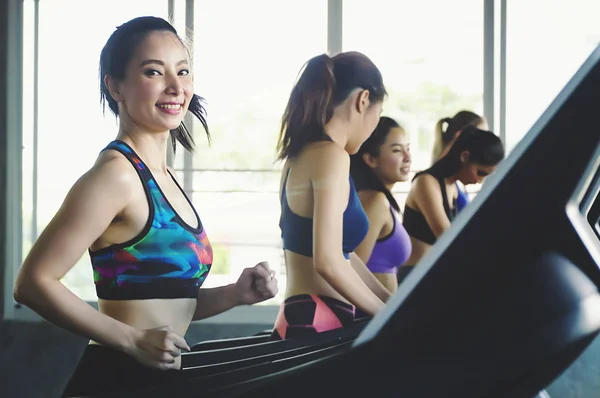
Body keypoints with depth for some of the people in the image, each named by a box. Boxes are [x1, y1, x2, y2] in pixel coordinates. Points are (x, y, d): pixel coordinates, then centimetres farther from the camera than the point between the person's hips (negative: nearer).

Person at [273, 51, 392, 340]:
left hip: (301, 317, 9)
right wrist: (388, 314, -11)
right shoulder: (331, 155, -15)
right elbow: (329, 262, -23)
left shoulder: (303, 154, 14)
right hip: (318, 326, -9)